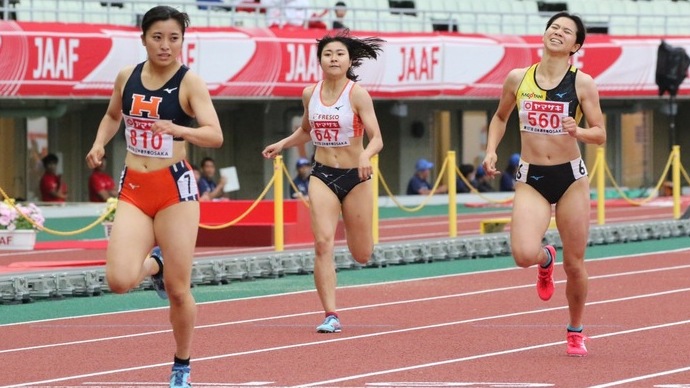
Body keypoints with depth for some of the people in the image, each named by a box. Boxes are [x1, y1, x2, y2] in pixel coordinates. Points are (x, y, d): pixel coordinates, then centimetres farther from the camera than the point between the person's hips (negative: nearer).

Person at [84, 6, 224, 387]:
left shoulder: (190, 82, -9)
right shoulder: (126, 77, 5)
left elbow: (214, 135, -20)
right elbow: (113, 115, 25)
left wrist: (176, 129, -37)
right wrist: (99, 143, 6)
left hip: (175, 187, -3)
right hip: (133, 188, 3)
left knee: (178, 290, 0)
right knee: (119, 280, -14)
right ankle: (154, 264, 22)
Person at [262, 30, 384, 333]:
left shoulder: (358, 94, -11)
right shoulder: (310, 94, 2)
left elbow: (376, 138, -15)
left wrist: (366, 155, -35)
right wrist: (282, 145, 10)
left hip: (355, 177, -2)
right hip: (322, 175, 2)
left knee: (361, 255, 7)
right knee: (323, 243, -15)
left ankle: (364, 239, 47)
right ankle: (331, 316, -14)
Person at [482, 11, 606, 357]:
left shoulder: (582, 83, -4)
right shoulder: (517, 79, 2)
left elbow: (600, 135, -2)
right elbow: (500, 117, 20)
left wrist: (579, 132, -23)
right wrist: (491, 150, 5)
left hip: (571, 177, -1)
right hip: (531, 179, 1)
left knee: (574, 264, 4)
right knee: (524, 254, -20)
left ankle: (575, 331, 27)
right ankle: (545, 259, 19)